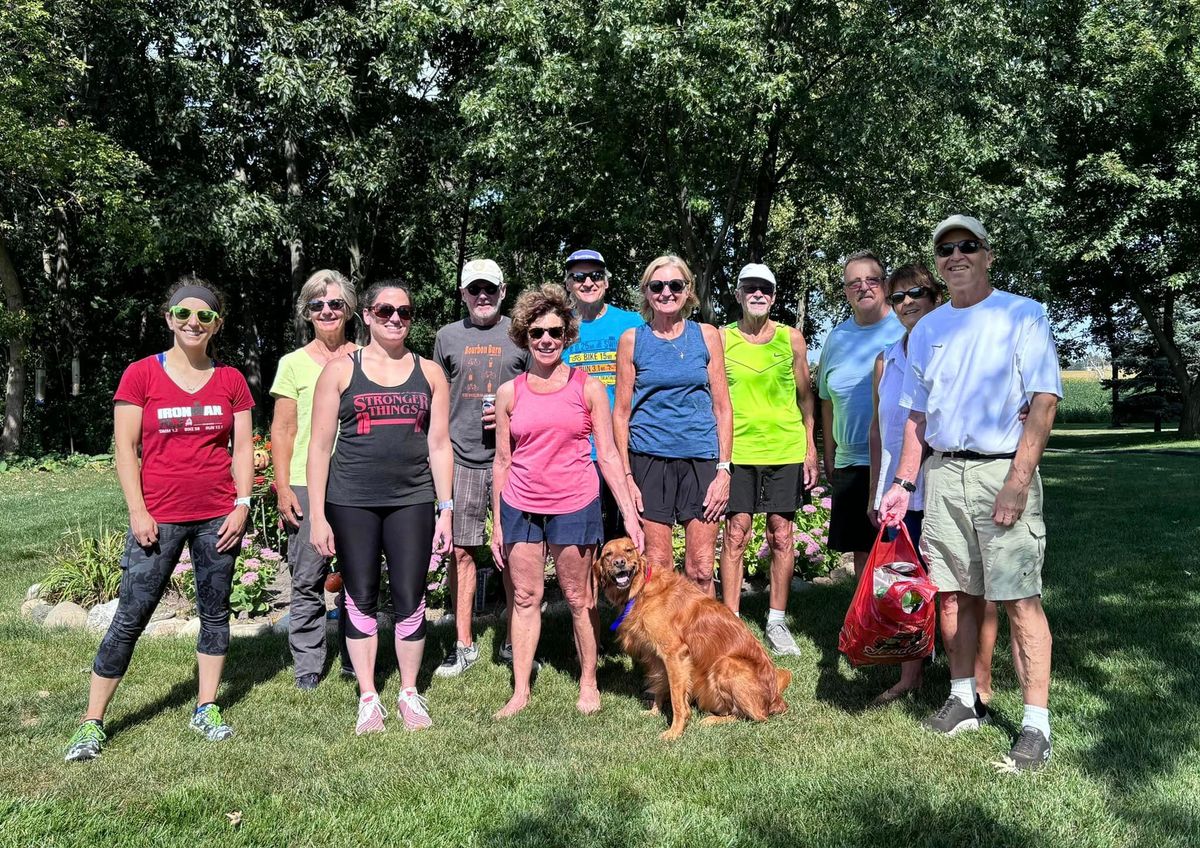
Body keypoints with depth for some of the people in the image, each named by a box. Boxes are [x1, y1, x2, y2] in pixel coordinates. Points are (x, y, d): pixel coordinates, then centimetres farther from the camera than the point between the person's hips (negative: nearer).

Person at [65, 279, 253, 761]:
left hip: (218, 517, 2)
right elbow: (125, 447, -2)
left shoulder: (231, 380, 6)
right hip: (159, 519, -2)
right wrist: (137, 510, -8)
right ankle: (92, 722, 12)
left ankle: (206, 709, 21)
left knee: (215, 612, 8)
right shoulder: (141, 374, 0)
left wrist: (242, 504, -2)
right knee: (130, 616, 1)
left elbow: (242, 448, 7)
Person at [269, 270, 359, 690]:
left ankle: (356, 660, 20)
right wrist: (283, 487, -5)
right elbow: (282, 431, 3)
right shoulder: (294, 364, 4)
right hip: (307, 485, -1)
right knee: (308, 580, 2)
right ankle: (307, 665, 14)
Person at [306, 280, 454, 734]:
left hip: (412, 500, 1)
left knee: (410, 598, 3)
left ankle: (409, 692, 20)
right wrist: (317, 516, -4)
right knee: (361, 599, 6)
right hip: (352, 502, -1)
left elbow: (439, 444, 8)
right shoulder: (340, 370, 2)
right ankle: (368, 697, 20)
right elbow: (320, 446, 0)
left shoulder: (430, 373, 8)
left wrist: (446, 508, 3)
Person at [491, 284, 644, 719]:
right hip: (520, 507, 2)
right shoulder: (510, 393, 4)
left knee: (579, 598, 8)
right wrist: (497, 523, 7)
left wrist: (629, 515, -5)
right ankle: (520, 691, 19)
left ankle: (588, 683, 24)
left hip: (575, 506, -2)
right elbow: (502, 461, 8)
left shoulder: (587, 387, -1)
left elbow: (607, 455, 0)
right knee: (525, 597, 9)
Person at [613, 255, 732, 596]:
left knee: (701, 571, 1)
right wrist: (626, 475, -1)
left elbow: (722, 407, 8)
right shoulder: (632, 340, 5)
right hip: (649, 458, 0)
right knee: (657, 570, 2)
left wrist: (724, 469, -1)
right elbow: (621, 412, 6)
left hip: (701, 458, 1)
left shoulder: (707, 336, 7)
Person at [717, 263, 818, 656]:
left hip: (785, 449, 1)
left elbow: (804, 395, 11)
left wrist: (811, 450, 5)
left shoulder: (791, 338, 7)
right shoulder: (722, 338, 4)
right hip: (737, 449, -1)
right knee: (735, 534, -1)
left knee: (782, 535, 5)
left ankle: (777, 622, 17)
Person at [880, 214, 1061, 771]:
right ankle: (963, 700, 24)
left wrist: (1017, 483, -17)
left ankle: (1036, 726, 1)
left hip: (1003, 470, -5)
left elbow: (1043, 404, -9)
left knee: (1020, 598, -7)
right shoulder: (926, 330, 14)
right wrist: (903, 484, 11)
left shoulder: (1022, 315, -1)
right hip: (943, 473, 5)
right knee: (953, 593, 9)